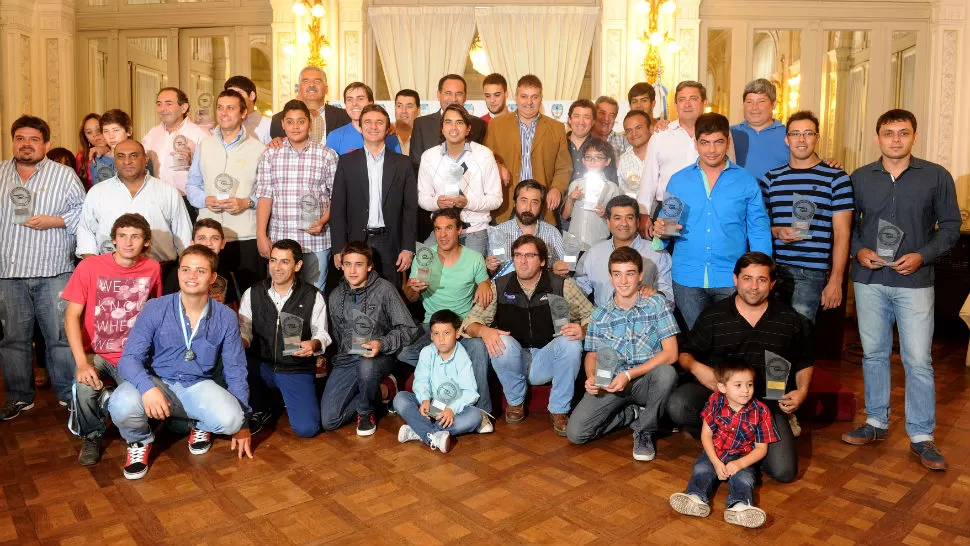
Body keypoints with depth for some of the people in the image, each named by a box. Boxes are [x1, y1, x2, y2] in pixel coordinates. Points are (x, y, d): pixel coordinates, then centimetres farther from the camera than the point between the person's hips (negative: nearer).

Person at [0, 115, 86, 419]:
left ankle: (68, 394, 14)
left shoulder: (64, 174, 3)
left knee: (61, 336, 2)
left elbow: (84, 210, 1)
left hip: (53, 271, -3)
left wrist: (55, 221, -12)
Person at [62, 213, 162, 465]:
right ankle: (92, 436, 2)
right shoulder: (89, 267, -9)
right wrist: (82, 363, -22)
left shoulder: (152, 268, -3)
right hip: (95, 353, -1)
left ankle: (107, 399, 17)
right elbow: (72, 316, -10)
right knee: (85, 388, -31)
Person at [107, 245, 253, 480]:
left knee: (230, 419, -29)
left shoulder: (226, 317, -5)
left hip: (198, 386, 1)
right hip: (157, 381, 0)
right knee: (122, 406, -33)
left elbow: (235, 370, 2)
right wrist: (147, 387, -36)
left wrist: (242, 422, 4)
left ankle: (202, 426, 11)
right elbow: (129, 359, -13)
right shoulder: (155, 309, -9)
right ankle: (141, 440, 5)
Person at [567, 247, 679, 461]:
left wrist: (629, 375, -18)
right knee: (575, 432, -18)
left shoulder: (656, 304, -3)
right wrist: (591, 377, -11)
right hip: (610, 384, 2)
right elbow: (592, 355, 13)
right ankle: (635, 414, 8)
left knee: (666, 373, -36)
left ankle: (645, 431, -8)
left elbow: (670, 353, -9)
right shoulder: (599, 315, 5)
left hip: (646, 382, -2)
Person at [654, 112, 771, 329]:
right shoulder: (678, 181, 5)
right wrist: (661, 228, -13)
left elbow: (759, 232, 3)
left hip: (731, 279, -1)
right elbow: (667, 224, 11)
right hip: (687, 278, 1)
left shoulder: (746, 182, 1)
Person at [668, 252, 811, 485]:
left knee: (783, 471, -19)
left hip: (768, 401, 1)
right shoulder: (713, 316, 3)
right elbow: (685, 353, 10)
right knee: (677, 406, -33)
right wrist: (696, 367, -14)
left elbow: (805, 363, 20)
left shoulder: (791, 320, 8)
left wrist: (802, 391, 0)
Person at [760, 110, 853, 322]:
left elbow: (841, 234, 1)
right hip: (773, 270, 3)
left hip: (810, 273, -3)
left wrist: (836, 280, -5)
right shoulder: (770, 179, 12)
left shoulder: (836, 178, 4)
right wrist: (776, 232, -4)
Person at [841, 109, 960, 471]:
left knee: (918, 360, -1)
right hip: (869, 280, 2)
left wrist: (922, 256, -12)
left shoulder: (937, 176, 0)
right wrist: (859, 250, -7)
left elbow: (950, 225, 2)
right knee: (873, 353, 11)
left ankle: (921, 436, 12)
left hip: (915, 282, -2)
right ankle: (876, 422, 25)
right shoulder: (859, 178, 5)